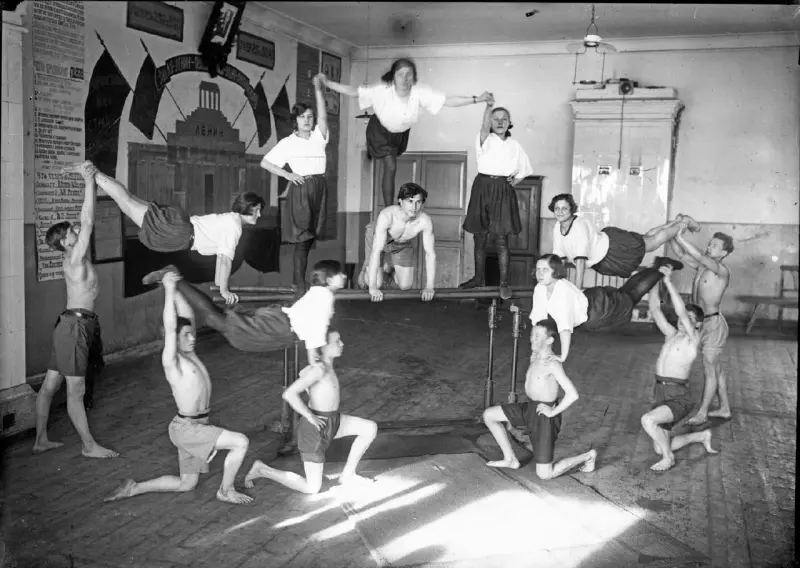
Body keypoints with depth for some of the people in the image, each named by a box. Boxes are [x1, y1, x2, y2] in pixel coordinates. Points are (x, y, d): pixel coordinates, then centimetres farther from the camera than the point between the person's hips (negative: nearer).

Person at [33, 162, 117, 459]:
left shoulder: (74, 257, 11)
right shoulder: (75, 259, -13)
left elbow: (86, 221, 13)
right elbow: (88, 222, -21)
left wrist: (92, 182, 9)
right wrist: (88, 181, -20)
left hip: (71, 325, 9)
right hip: (75, 325, -9)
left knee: (50, 385, 13)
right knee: (75, 390, -2)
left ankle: (41, 440, 23)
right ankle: (89, 445, 5)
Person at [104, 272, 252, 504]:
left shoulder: (190, 354, 6)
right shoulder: (172, 361, -16)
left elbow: (189, 316, 7)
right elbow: (170, 327, -28)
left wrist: (175, 290, 0)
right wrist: (169, 289, -27)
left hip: (197, 426, 9)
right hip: (186, 428, -9)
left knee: (187, 484, 17)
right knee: (241, 442, -16)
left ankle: (133, 488, 23)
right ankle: (226, 491, 0)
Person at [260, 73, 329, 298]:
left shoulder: (319, 136, 9)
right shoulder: (288, 142, 3)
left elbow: (323, 116, -7)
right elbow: (265, 163, 3)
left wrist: (318, 90, -14)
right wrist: (287, 175, -7)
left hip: (319, 188, 4)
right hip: (300, 189, -4)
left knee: (310, 237, 9)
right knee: (301, 239, -7)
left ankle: (298, 280, 23)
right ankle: (300, 286, -5)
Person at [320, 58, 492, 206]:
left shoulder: (420, 92, -29)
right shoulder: (383, 90, -34)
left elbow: (448, 100, -29)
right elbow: (354, 91, -32)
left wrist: (477, 99, -36)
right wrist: (327, 83, -38)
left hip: (401, 132, 4)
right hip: (381, 130, -4)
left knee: (390, 167, 19)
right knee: (391, 167, -12)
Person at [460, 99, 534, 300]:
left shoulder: (514, 145, 9)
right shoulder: (486, 139, 2)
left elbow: (523, 169, 20)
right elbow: (484, 127, -22)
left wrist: (515, 180, 2)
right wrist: (488, 107, -38)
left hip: (503, 192, 0)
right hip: (483, 188, 0)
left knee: (501, 239, -3)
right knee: (479, 237, 6)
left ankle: (504, 283, 1)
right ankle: (479, 278, 20)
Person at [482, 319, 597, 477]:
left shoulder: (553, 364, -23)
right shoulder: (534, 355, 3)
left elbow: (573, 394, -30)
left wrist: (553, 412, -20)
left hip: (545, 416, -8)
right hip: (529, 408, 8)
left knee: (544, 475, -3)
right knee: (488, 415, 6)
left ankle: (588, 456, 17)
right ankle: (510, 459, 16)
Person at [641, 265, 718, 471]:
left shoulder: (693, 338, -5)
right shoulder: (672, 335, 14)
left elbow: (680, 311, -19)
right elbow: (655, 310, 11)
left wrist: (668, 281, -21)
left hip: (679, 398, -8)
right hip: (661, 394, 8)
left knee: (648, 420, -32)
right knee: (659, 448, 12)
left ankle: (668, 458, -6)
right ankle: (702, 436, 36)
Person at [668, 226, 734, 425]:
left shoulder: (722, 270, -16)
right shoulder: (703, 267, 7)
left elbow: (700, 257, -33)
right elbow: (681, 254, 3)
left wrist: (681, 238, -37)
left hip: (714, 323, -9)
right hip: (702, 323, 9)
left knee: (710, 370, 0)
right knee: (716, 368, 16)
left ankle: (702, 414, 7)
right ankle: (725, 409, 27)